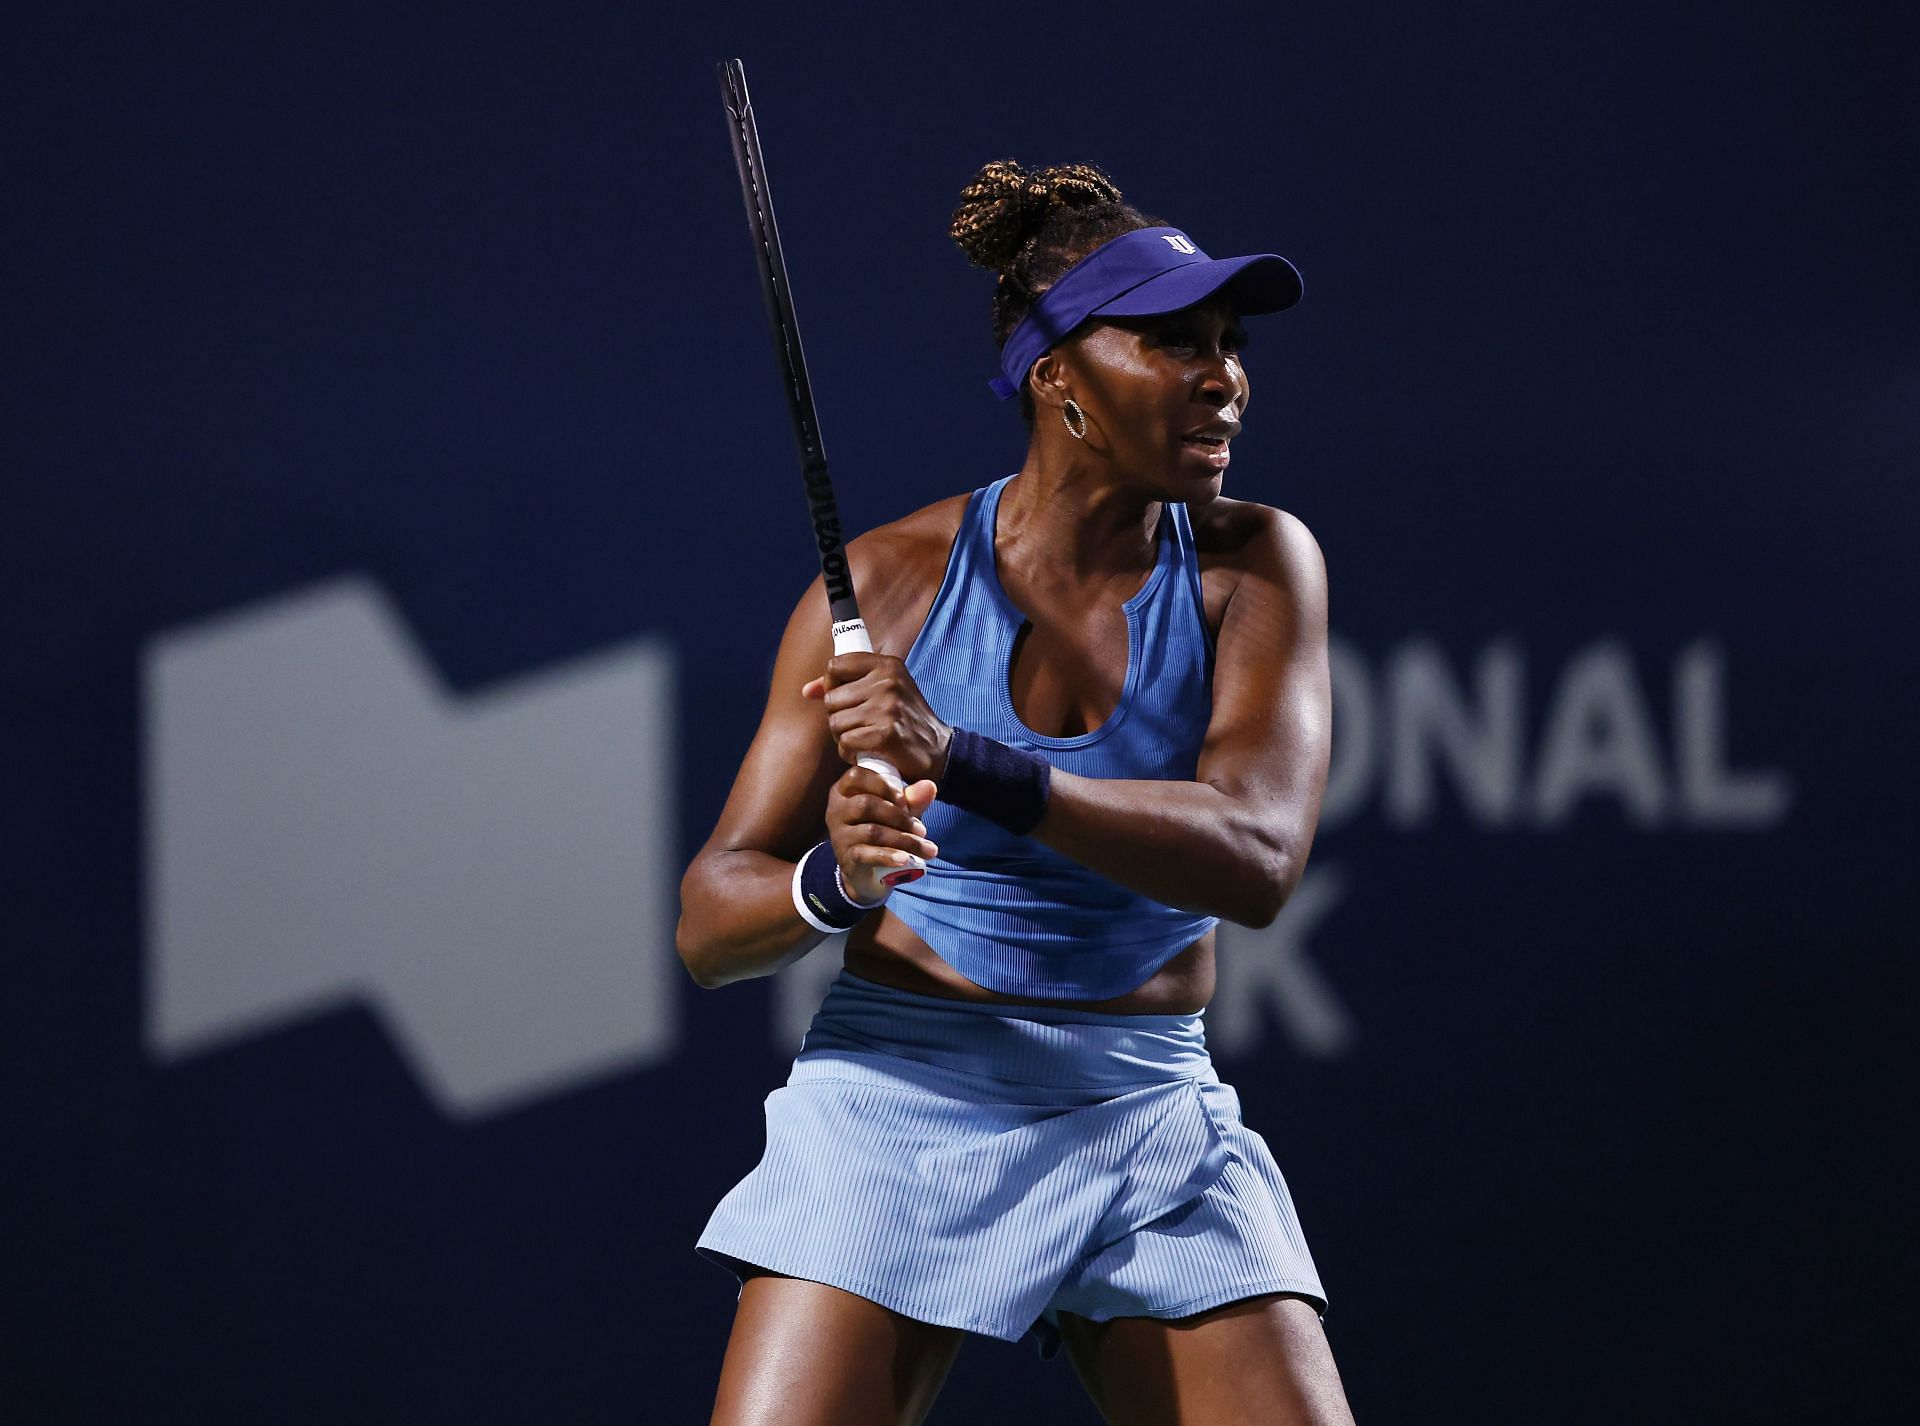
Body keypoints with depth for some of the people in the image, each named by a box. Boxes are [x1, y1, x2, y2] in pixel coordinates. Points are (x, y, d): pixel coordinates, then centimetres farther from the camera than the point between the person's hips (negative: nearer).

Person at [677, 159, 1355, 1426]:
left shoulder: (1257, 564, -2)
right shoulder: (891, 580, -4)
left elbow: (1259, 857, -19)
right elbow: (711, 922, -2)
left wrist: (968, 764, -30)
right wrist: (833, 880, -26)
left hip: (1151, 1123, 1)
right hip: (896, 1103, -1)